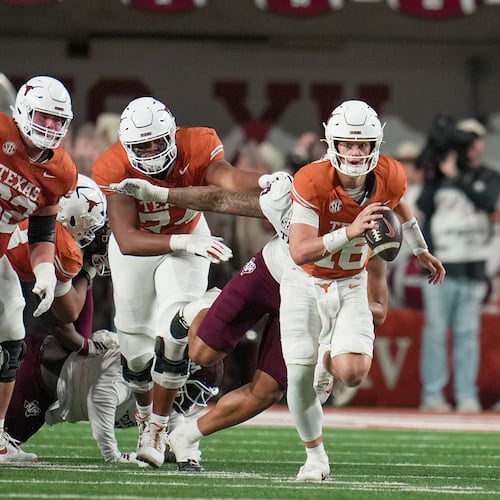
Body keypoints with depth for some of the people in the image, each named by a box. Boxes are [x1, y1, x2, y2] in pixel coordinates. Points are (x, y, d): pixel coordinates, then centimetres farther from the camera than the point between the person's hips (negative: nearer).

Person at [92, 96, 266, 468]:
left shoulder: (197, 146, -29)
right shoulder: (114, 169, -31)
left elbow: (228, 179, -49)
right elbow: (127, 241, -40)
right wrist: (185, 243, -53)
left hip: (189, 237, -1)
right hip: (137, 246, 1)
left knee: (173, 334, -17)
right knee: (136, 343, 7)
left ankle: (157, 429, -4)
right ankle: (146, 412, 37)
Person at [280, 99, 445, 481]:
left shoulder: (389, 178, -15)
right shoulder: (312, 181, -27)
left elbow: (398, 204, 13)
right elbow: (300, 252, -34)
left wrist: (423, 253, 24)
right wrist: (350, 232, -45)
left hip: (350, 285, 2)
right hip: (305, 284, -2)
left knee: (353, 374, -16)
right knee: (300, 377, -3)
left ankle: (332, 359, 23)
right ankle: (316, 456, 21)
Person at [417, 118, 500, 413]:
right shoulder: (438, 175, 6)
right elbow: (423, 206, -8)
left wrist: (456, 178, -14)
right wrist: (437, 175, -16)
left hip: (473, 270, 1)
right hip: (440, 266, -1)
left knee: (468, 333, 2)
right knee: (436, 331, -3)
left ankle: (467, 396, 4)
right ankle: (432, 395, 0)